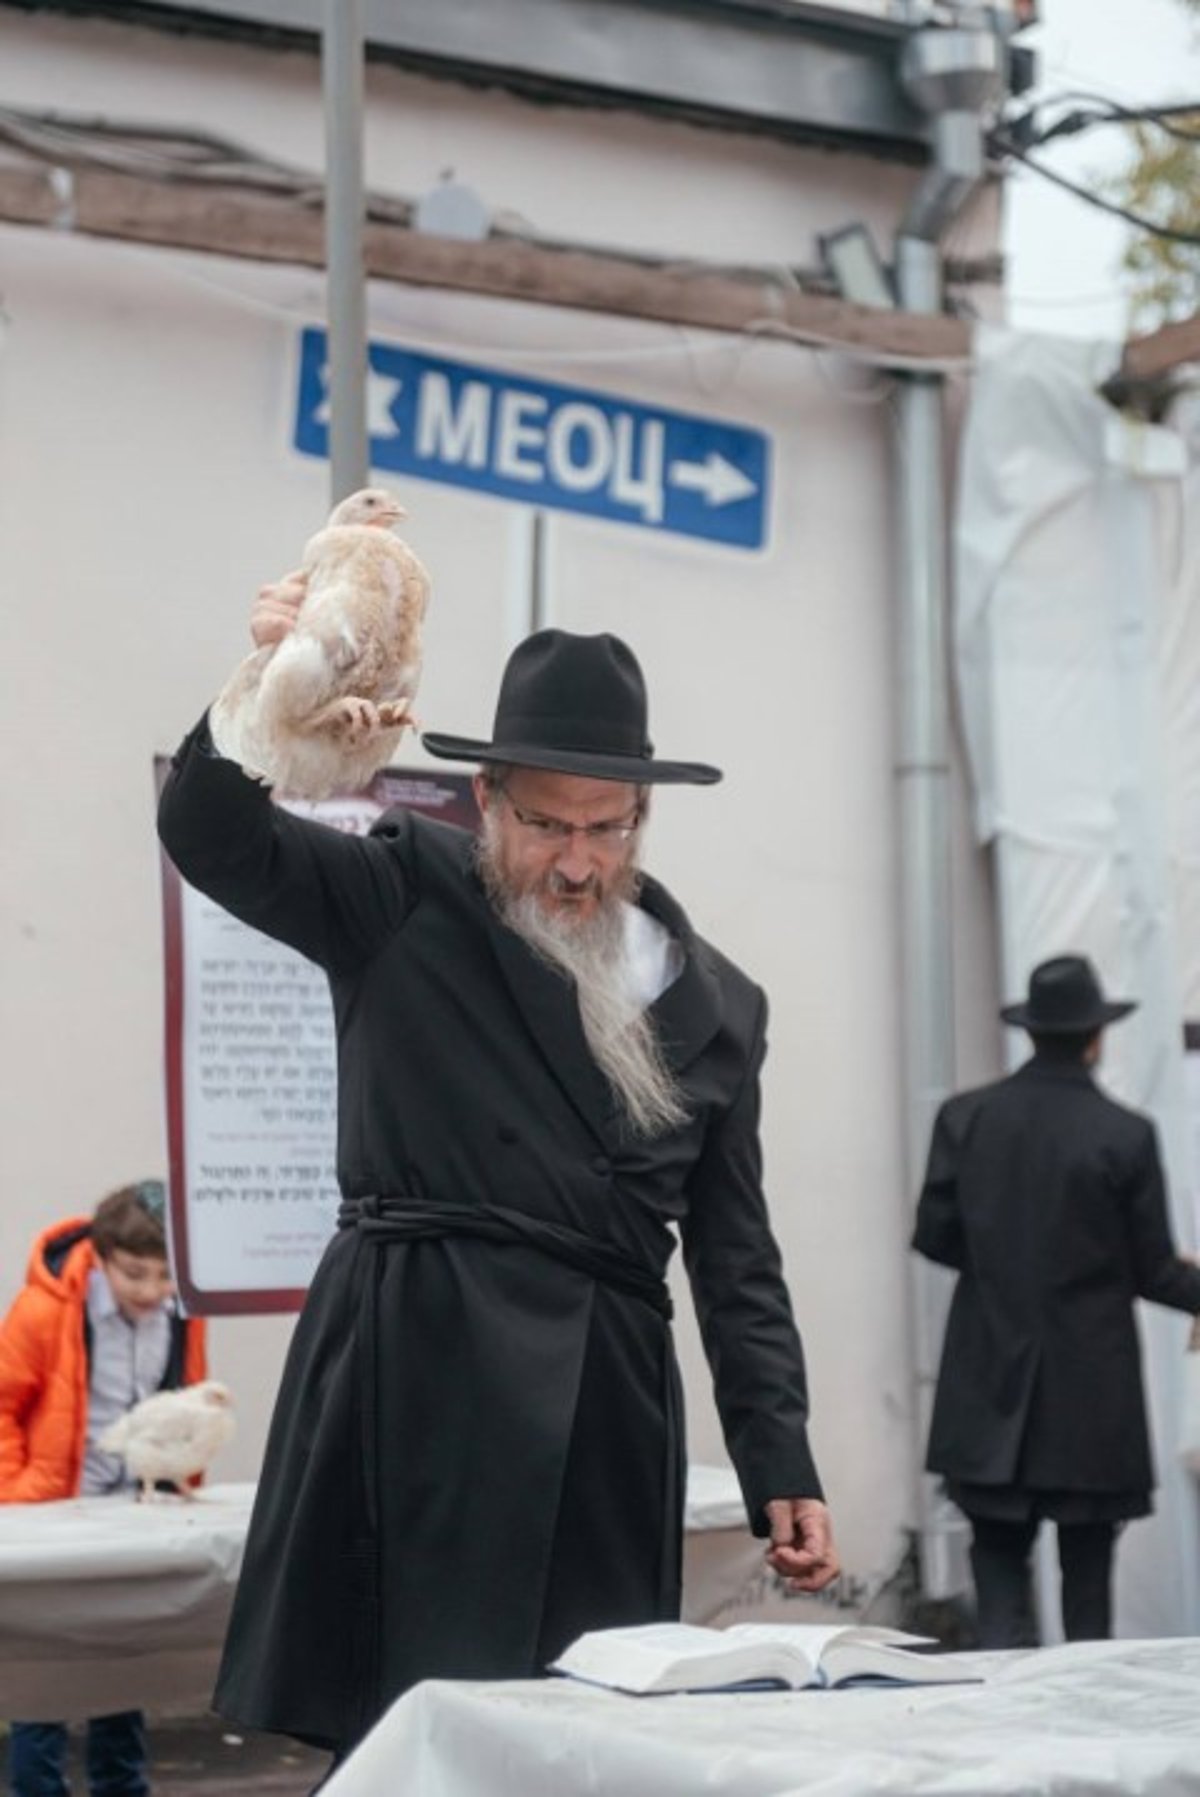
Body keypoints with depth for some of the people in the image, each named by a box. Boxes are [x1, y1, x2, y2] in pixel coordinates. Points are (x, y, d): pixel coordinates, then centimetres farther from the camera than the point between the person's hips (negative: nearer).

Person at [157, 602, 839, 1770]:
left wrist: (779, 1467, 7)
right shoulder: (406, 900, 5)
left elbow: (736, 1261, 14)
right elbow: (210, 838, -9)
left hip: (608, 1410, 3)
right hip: (416, 1381, -3)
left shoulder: (715, 1006, 13)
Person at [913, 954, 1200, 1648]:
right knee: (1088, 1575, 10)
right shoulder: (1126, 1135, -11)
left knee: (1000, 1563, 5)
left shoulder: (965, 1118, -3)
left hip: (993, 1395, 2)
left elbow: (934, 1234, 2)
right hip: (1092, 1400, -2)